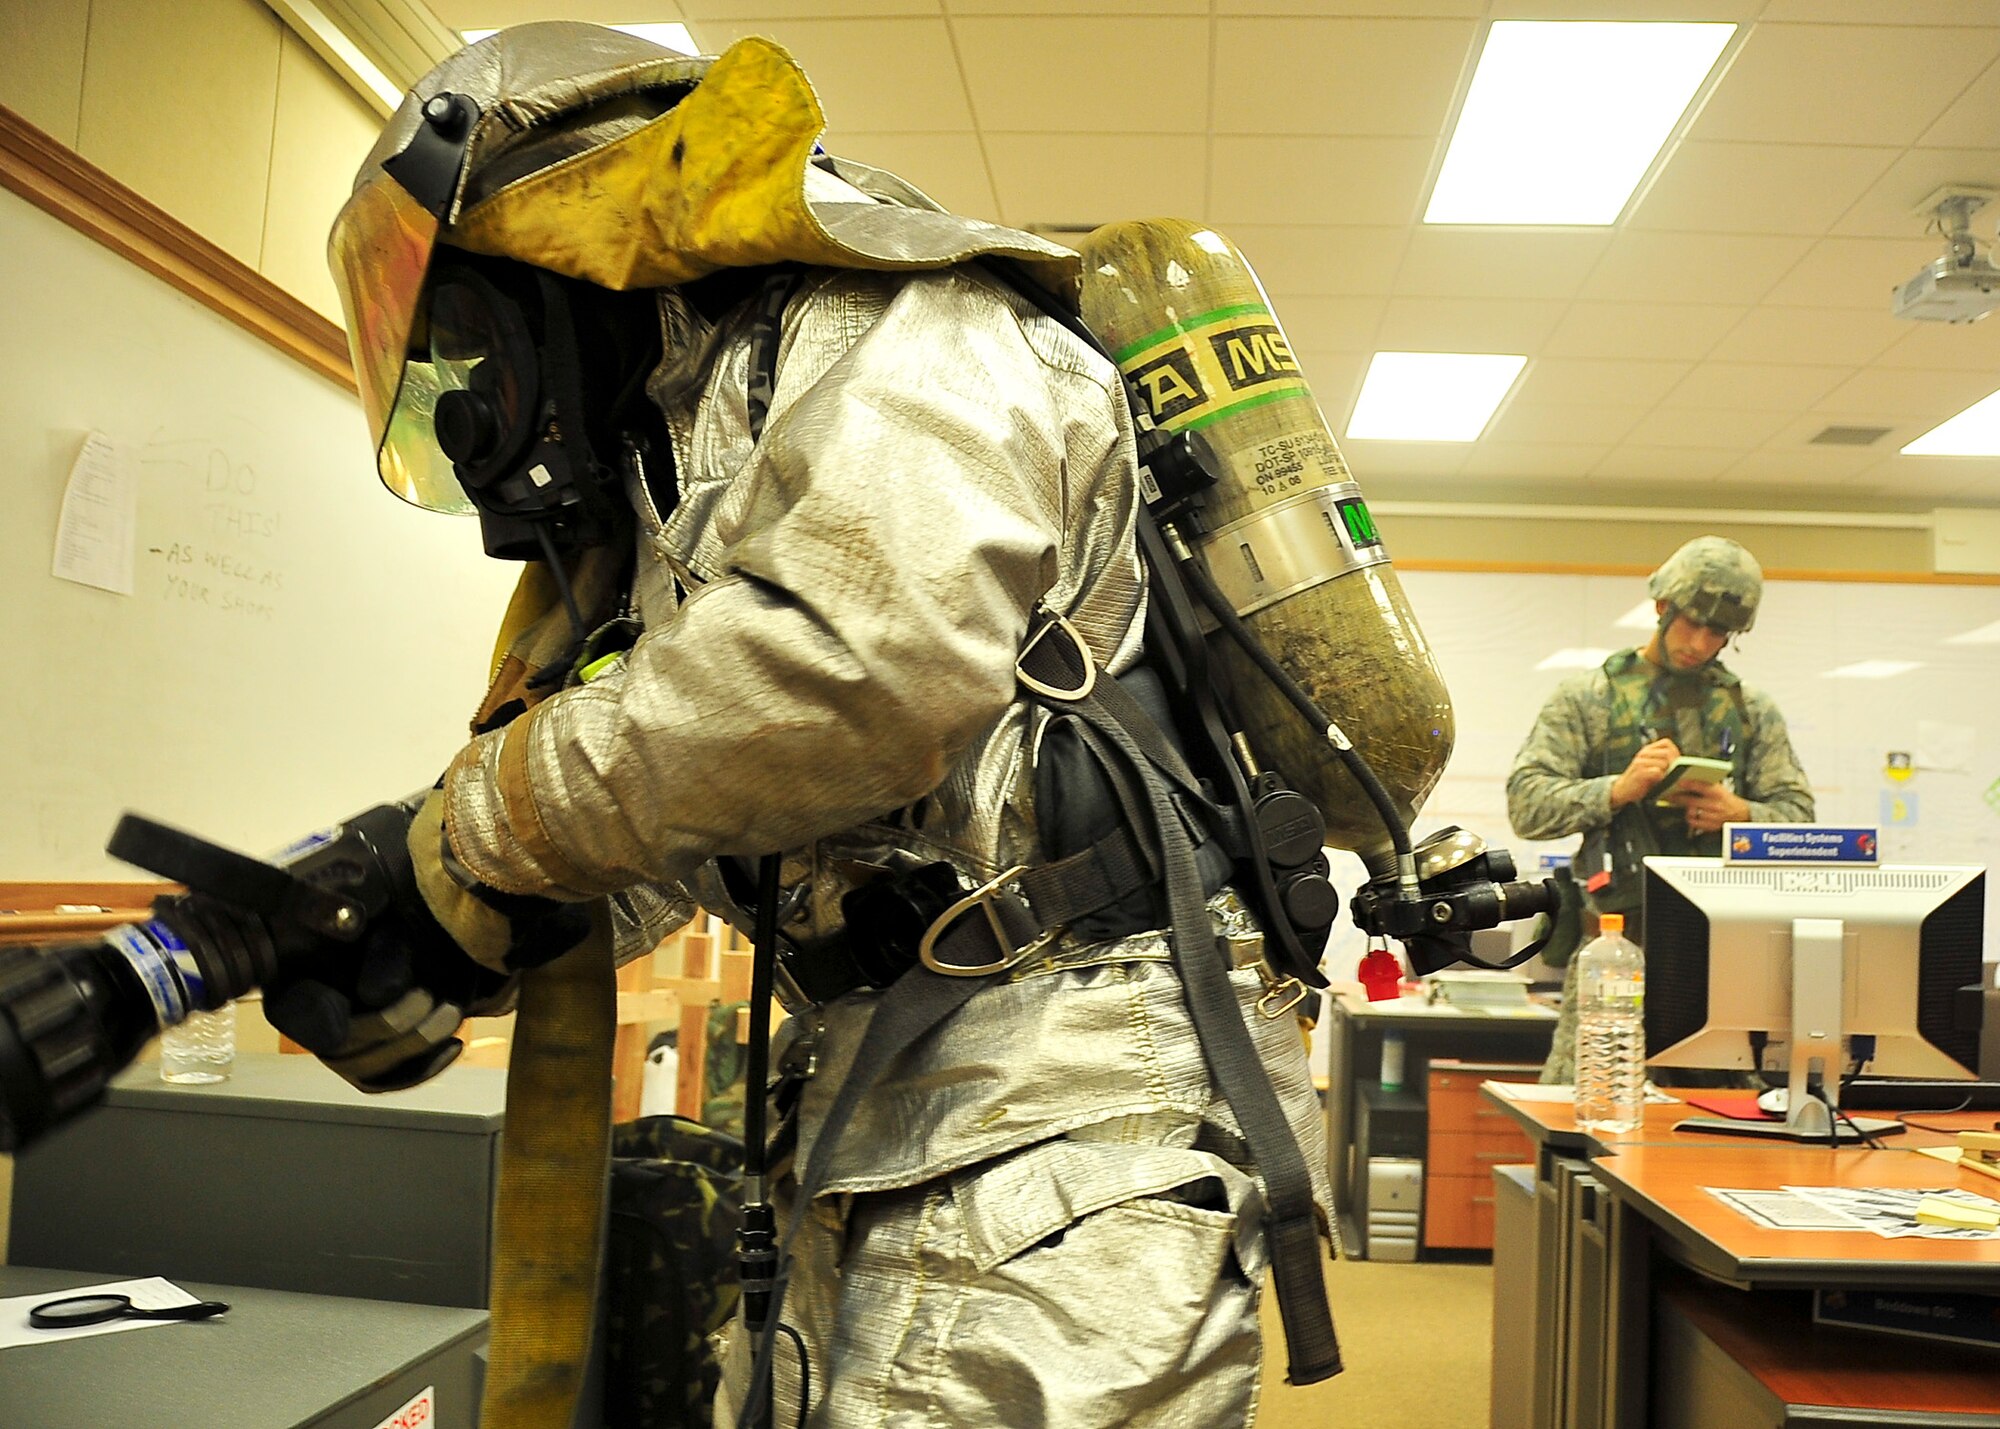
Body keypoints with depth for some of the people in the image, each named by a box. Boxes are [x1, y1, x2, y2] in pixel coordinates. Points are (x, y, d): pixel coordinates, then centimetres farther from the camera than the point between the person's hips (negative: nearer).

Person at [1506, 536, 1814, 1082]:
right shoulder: (1586, 698, 7)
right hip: (1618, 932, -2)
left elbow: (1797, 812, 13)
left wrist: (1742, 814, -8)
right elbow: (1526, 802, -1)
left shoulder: (1752, 711, 17)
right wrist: (1618, 789, -16)